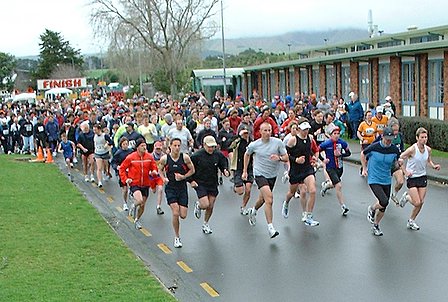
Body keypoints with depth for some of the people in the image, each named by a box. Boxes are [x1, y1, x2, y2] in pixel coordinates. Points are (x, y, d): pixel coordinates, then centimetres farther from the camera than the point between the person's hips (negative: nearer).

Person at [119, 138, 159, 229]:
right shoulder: (131, 157, -9)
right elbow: (122, 169, 0)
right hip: (134, 184, -4)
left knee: (142, 205, 10)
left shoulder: (149, 157, -1)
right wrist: (126, 179, -10)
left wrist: (154, 172, -12)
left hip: (145, 184, 4)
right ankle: (134, 207, 10)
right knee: (139, 200, -26)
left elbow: (154, 167, 11)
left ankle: (137, 220, 35)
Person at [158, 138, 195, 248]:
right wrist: (164, 178, -8)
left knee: (183, 215, -3)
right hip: (170, 188, -1)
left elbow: (192, 170, 4)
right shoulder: (164, 158, -7)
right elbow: (160, 169, 11)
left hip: (182, 188, 1)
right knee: (175, 213, -14)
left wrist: (183, 177, -12)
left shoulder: (185, 157, -7)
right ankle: (177, 238, 3)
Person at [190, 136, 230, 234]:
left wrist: (226, 171, -13)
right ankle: (198, 205, 23)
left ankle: (205, 224, 33)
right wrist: (191, 180, -11)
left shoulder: (218, 155, -5)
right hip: (200, 184, -4)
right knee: (205, 205, -15)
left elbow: (224, 165, 8)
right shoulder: (197, 155, -15)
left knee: (210, 207, 9)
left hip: (213, 184, 4)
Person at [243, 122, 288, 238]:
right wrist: (245, 171, 14)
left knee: (263, 199, 21)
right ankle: (270, 228, -19)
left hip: (272, 175, 4)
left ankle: (253, 211, 55)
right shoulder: (254, 145, -8)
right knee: (269, 199, -21)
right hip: (260, 174, -4)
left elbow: (286, 158, -4)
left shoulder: (278, 142, -7)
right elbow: (247, 154, 13)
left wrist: (279, 158, -26)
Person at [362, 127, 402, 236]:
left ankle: (376, 225, 35)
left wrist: (399, 162, -13)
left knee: (383, 208, 10)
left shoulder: (395, 149, -6)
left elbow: (396, 163, 10)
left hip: (386, 181, 4)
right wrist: (364, 168, 4)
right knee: (384, 202, -23)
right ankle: (371, 209, 10)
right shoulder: (374, 147, -14)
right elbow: (363, 154, 5)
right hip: (374, 179, -4)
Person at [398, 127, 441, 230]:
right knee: (417, 203, -10)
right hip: (412, 178, -5)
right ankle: (406, 197, 24)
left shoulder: (428, 149, -3)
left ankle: (411, 221, 25)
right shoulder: (412, 149, -20)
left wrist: (434, 166, -4)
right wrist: (405, 171, -21)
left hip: (423, 177, 5)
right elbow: (399, 159, -13)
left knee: (421, 202, 5)